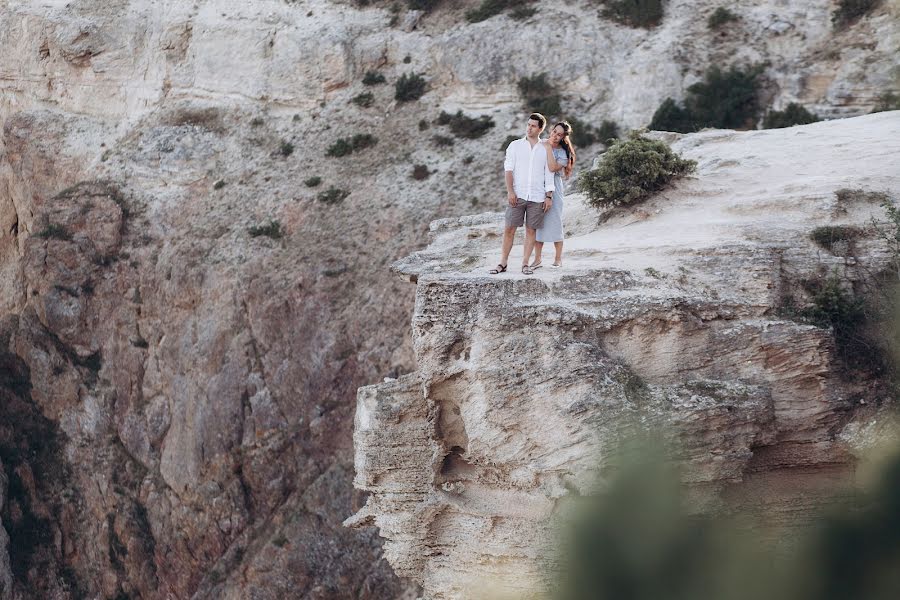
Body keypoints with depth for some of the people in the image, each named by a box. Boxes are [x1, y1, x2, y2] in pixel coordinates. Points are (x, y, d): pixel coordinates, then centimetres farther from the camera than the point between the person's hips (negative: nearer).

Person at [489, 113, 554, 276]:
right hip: (517, 195, -1)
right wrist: (510, 191, -10)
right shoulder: (515, 145, 8)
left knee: (531, 230, 0)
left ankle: (525, 264, 4)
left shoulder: (545, 149, 10)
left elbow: (549, 175, 9)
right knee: (509, 228, -3)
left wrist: (549, 197, 1)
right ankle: (503, 263, 3)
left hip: (537, 197, 1)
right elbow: (508, 169, 1)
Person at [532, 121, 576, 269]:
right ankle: (537, 259, 6)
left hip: (554, 189, -3)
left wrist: (549, 148, -14)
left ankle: (558, 259, 8)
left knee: (555, 222, -1)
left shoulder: (563, 152, -2)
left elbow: (553, 168, -18)